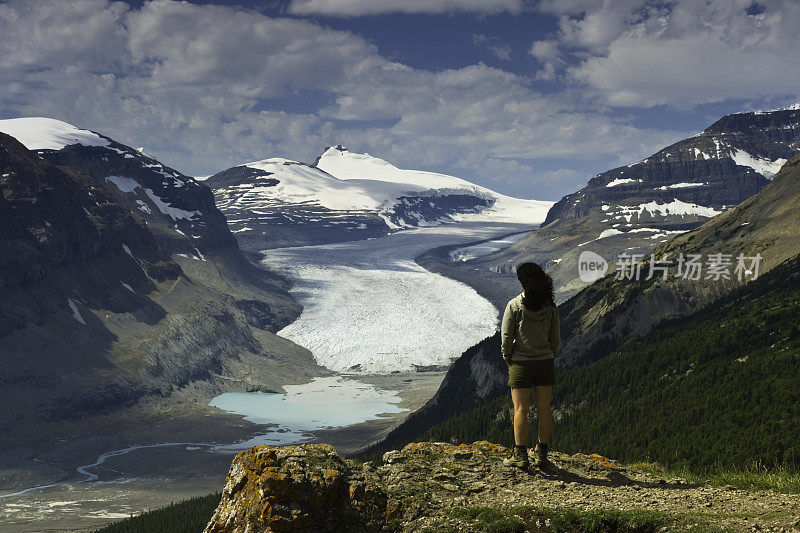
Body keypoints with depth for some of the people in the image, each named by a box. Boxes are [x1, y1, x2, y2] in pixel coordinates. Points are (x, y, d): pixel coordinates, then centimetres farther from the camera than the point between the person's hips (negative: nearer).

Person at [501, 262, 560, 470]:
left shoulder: (514, 306, -11)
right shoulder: (550, 307, -1)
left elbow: (506, 337, -8)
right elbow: (556, 338, 4)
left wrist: (507, 359, 6)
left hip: (521, 363, -3)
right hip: (545, 363, 3)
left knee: (520, 409, 0)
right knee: (544, 408, 8)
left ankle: (520, 455, 1)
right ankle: (542, 453, 13)